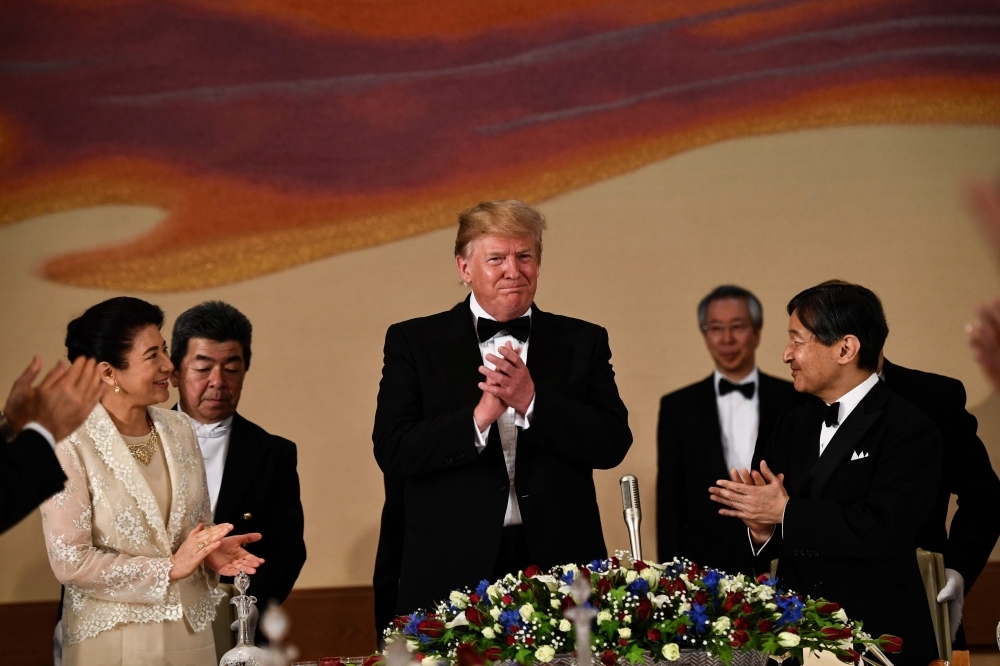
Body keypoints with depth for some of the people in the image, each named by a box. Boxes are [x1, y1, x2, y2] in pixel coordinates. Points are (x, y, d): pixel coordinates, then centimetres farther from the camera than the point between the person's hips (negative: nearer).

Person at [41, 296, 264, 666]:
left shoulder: (180, 430, 4)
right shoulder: (70, 446, -13)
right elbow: (69, 561, -16)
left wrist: (212, 553, -7)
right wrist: (169, 567, -16)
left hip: (191, 633, 5)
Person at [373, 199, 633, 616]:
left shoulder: (582, 342, 10)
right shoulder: (414, 342, 6)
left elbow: (614, 445, -1)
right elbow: (391, 453, -4)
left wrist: (532, 402, -14)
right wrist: (478, 417, -17)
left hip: (560, 566, 1)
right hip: (453, 571, -1)